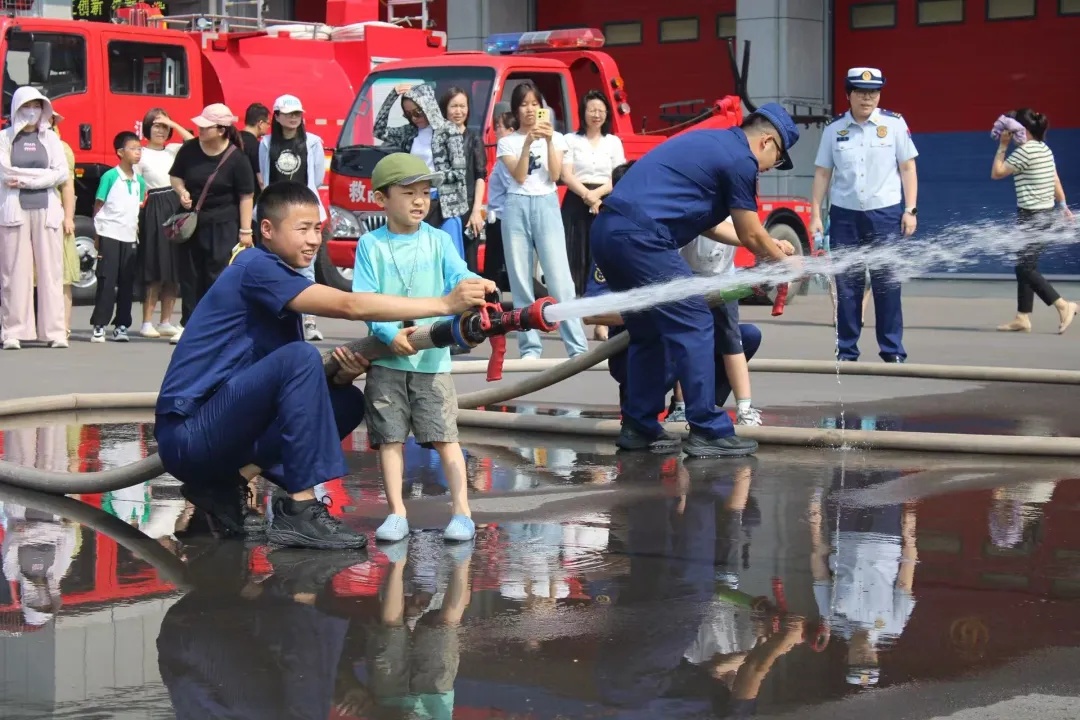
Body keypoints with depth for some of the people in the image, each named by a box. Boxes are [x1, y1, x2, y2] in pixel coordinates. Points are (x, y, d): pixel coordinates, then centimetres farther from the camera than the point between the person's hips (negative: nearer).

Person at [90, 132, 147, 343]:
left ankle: (121, 325, 12)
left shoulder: (139, 180, 11)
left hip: (130, 238, 5)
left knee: (127, 283, 5)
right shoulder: (110, 176, -4)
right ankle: (99, 326, -1)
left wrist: (137, 231, 11)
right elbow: (98, 206, -2)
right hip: (109, 236, -5)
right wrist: (97, 235, -5)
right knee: (107, 282, -5)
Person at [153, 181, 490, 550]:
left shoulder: (279, 279, 16)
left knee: (347, 400, 6)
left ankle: (222, 488, 4)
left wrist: (342, 372, -11)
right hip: (187, 434, -9)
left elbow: (302, 381, 12)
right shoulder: (255, 268, -12)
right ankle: (300, 512, -24)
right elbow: (350, 306, -23)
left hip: (219, 433, 9)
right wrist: (445, 303, -26)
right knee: (299, 357, -25)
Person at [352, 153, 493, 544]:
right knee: (390, 437, 5)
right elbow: (363, 299, -6)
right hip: (386, 359, 0)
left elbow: (458, 275, -9)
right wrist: (390, 334, -20)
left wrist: (476, 283, -33)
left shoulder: (438, 240, 6)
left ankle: (462, 512, 1)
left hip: (432, 357, 0)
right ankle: (396, 513, 13)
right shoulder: (371, 245, 1)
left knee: (445, 436, -2)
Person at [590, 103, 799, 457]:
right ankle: (709, 431, -4)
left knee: (648, 330, 19)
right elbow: (751, 235, 4)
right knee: (694, 325, -4)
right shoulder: (740, 160, -3)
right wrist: (782, 261, 23)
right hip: (641, 237, -10)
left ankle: (638, 427, 22)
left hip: (608, 229, 10)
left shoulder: (711, 143, 24)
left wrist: (763, 246, 35)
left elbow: (698, 218, 31)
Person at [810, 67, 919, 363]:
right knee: (846, 284, 5)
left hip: (885, 213, -2)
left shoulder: (894, 124, 0)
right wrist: (816, 214, 3)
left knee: (887, 283, 0)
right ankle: (846, 351, 12)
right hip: (844, 215, 2)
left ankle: (893, 350, 7)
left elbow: (907, 169, 2)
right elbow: (822, 173, 8)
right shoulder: (834, 129, 4)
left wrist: (910, 210, -4)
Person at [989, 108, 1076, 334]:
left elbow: (996, 173, -10)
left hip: (1032, 217, -9)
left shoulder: (1025, 151, -17)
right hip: (1047, 213, 9)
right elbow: (1056, 181, 16)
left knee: (1026, 268, -5)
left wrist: (1002, 146, -5)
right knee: (1025, 266, 12)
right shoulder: (1045, 149, 11)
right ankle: (1022, 317, 15)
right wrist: (1064, 207, 22)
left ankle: (1063, 305, -9)